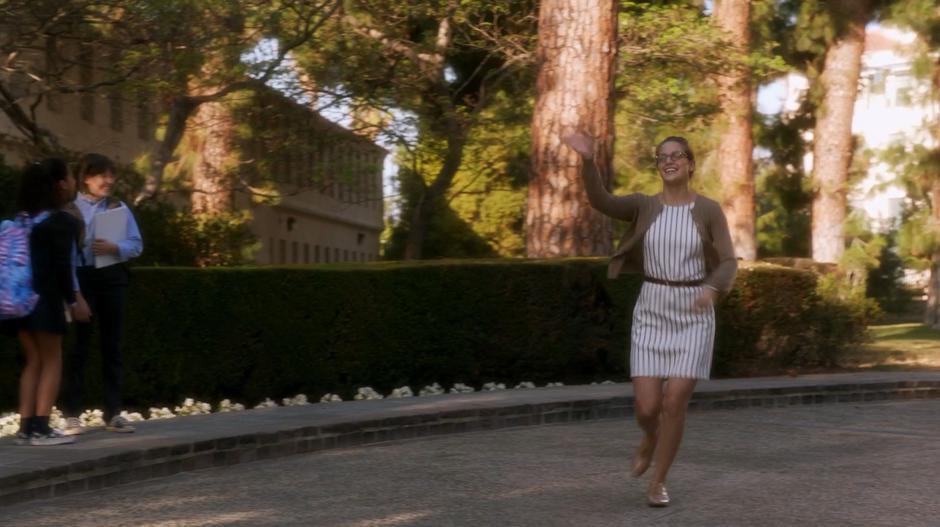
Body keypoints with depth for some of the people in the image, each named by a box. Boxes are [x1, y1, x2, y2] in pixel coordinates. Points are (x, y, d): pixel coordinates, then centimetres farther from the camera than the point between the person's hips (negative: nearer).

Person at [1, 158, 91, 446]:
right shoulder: (61, 222, -8)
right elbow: (61, 266, -14)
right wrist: (73, 299, -7)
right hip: (44, 297, -7)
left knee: (33, 361, 13)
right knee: (51, 361, 3)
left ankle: (26, 427, 8)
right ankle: (40, 428, -4)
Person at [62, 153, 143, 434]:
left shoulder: (119, 208, 7)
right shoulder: (69, 209, -4)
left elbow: (136, 244, 5)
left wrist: (115, 248, -14)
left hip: (112, 278, 4)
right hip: (80, 278, -4)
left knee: (112, 344, 8)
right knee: (78, 345, -1)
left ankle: (113, 413, 15)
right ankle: (72, 415, 5)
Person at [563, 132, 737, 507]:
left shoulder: (709, 210, -1)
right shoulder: (643, 206, 3)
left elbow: (727, 265, -5)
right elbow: (600, 201, -16)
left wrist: (711, 290, -28)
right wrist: (588, 159, -33)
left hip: (694, 316, -1)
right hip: (652, 314, 2)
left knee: (675, 404, -11)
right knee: (646, 407, -5)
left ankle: (657, 483, 9)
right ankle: (651, 439, 34)